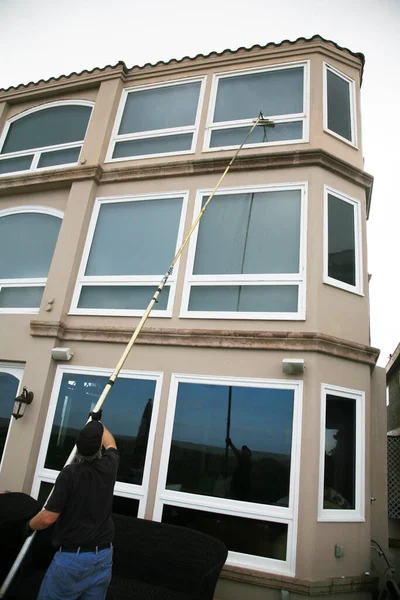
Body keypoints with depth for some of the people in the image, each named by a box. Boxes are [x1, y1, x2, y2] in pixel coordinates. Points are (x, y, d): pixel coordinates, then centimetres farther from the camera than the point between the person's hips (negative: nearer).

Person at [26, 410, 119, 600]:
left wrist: (30, 525, 8)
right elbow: (111, 444, 21)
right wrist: (98, 422, 34)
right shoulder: (109, 466, -3)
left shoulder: (70, 472, -17)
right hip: (104, 554, 5)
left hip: (73, 556, -5)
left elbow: (48, 518, -14)